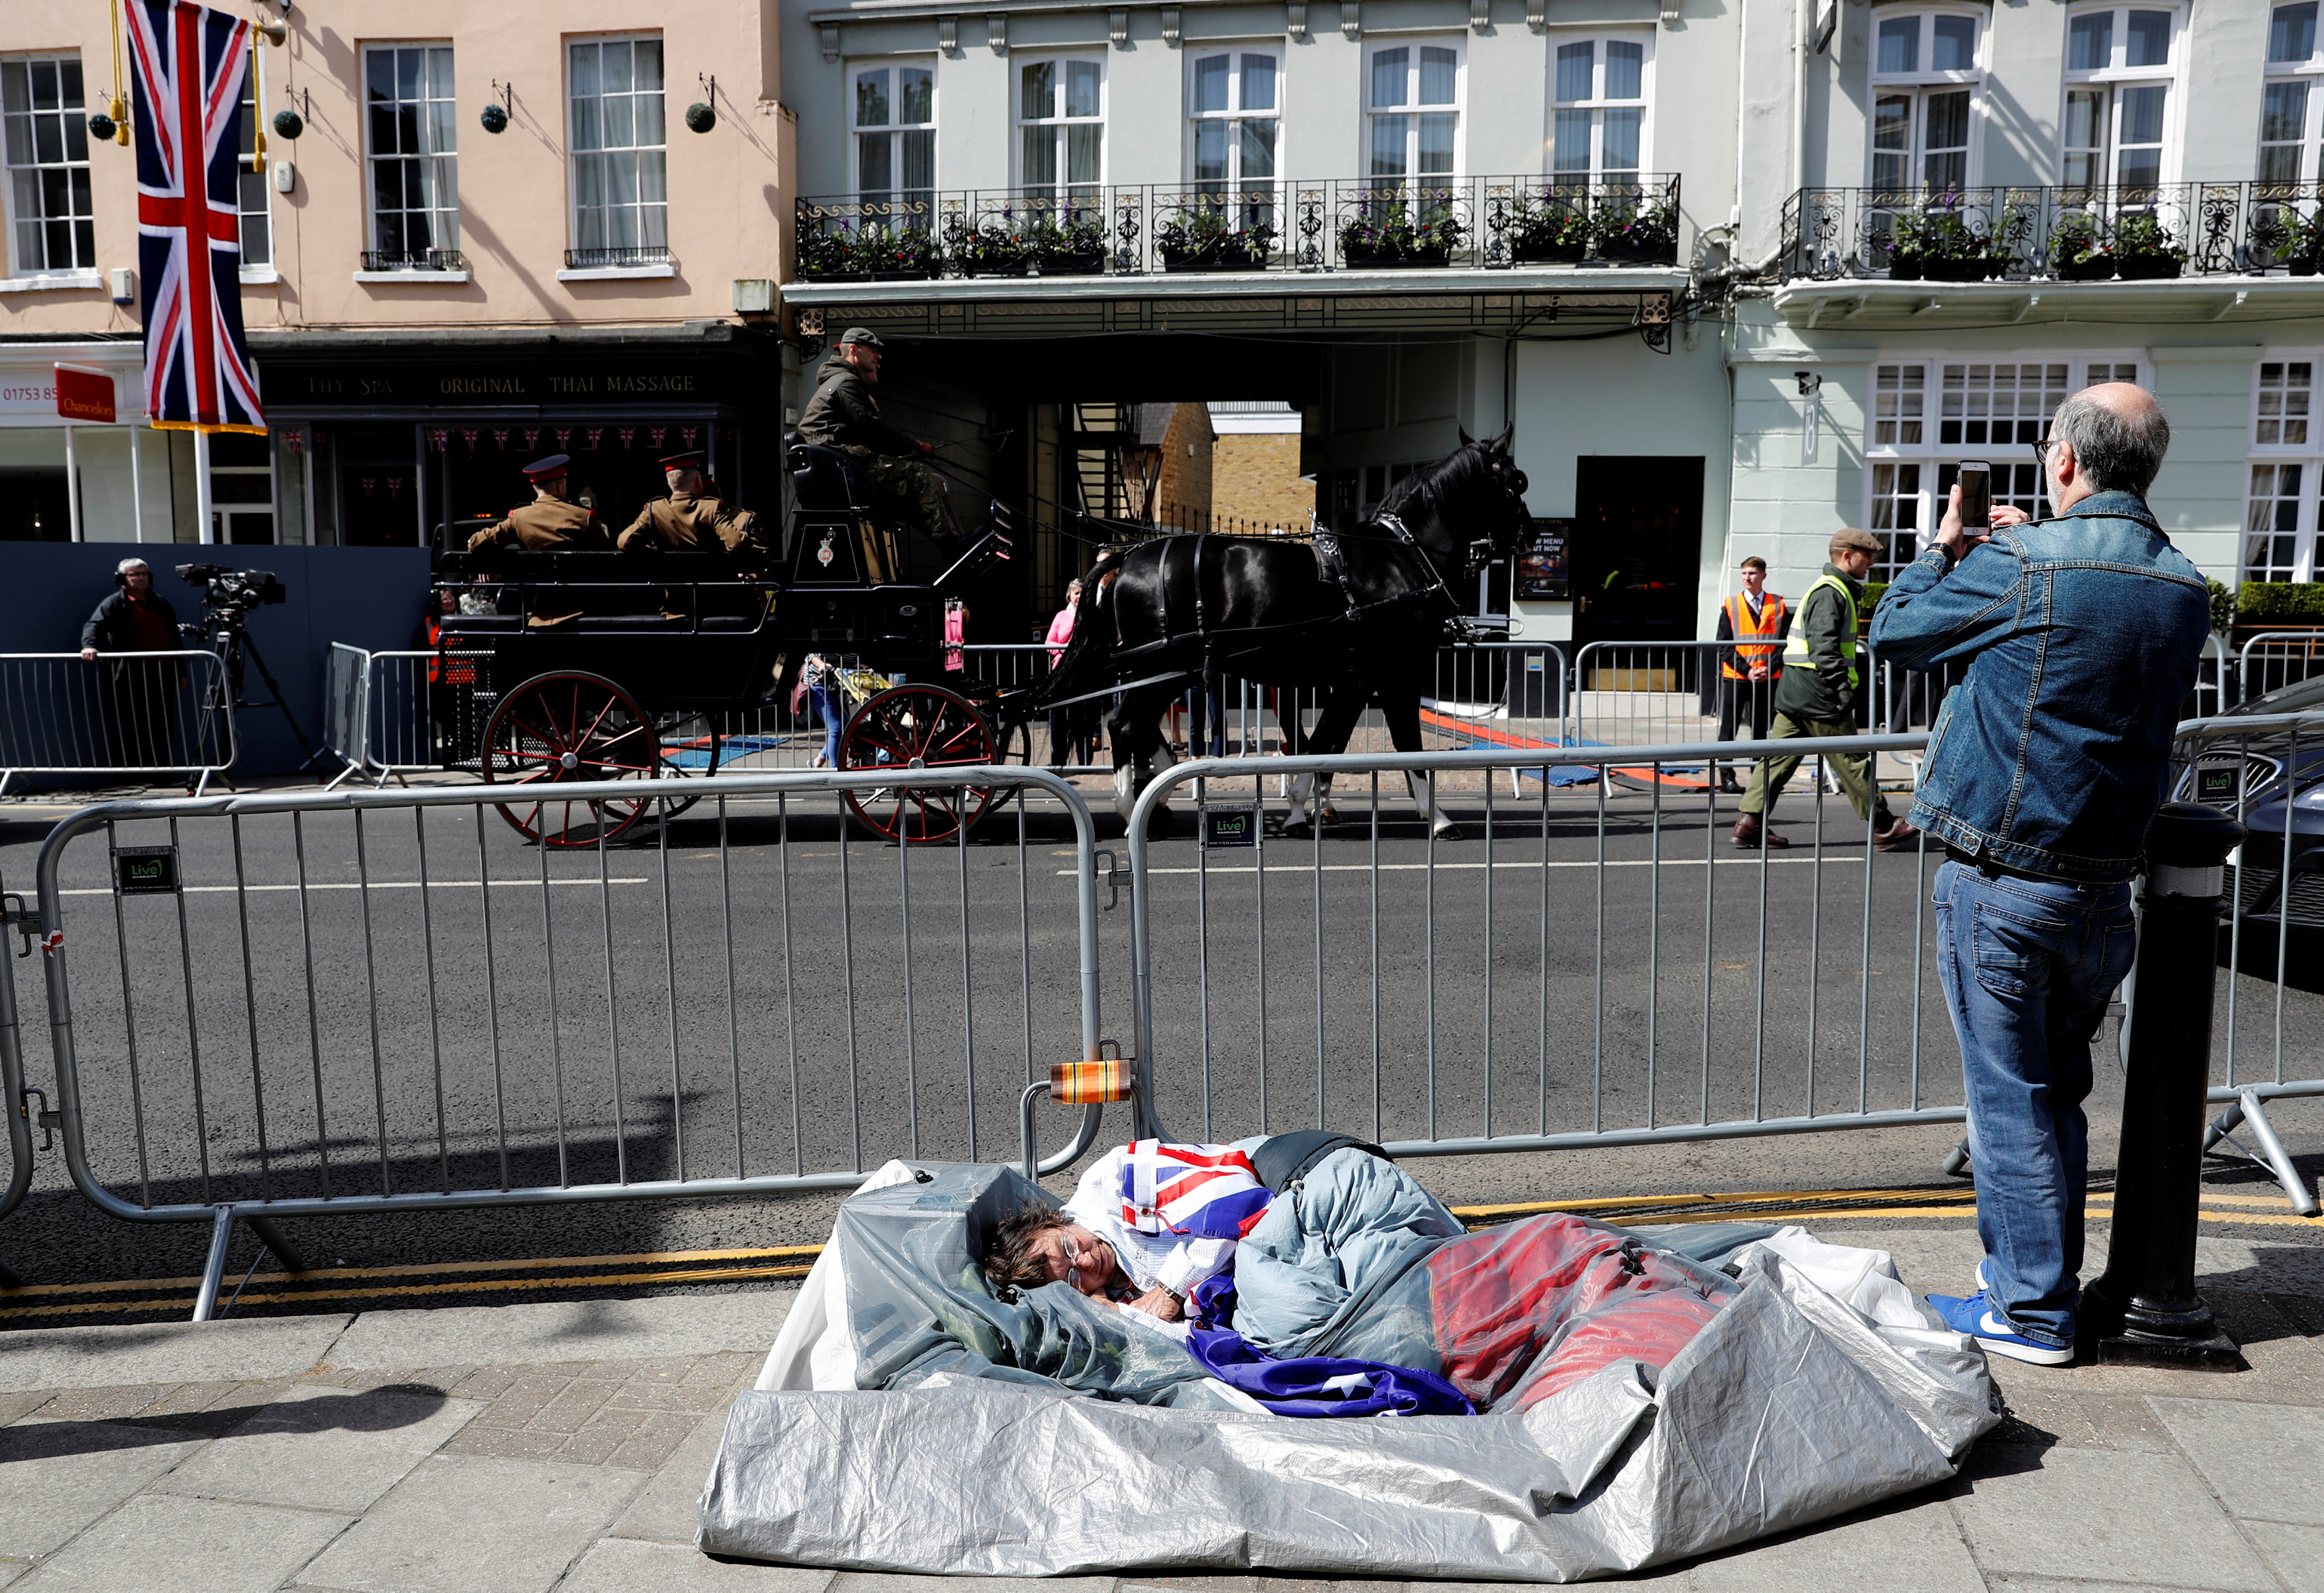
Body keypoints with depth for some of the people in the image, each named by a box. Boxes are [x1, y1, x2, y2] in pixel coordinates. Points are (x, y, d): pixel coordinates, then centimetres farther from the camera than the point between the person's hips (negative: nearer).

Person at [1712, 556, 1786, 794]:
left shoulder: (1778, 606, 6)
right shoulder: (1730, 606, 3)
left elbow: (1785, 642, 3)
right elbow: (1724, 646, -1)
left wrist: (1770, 669, -11)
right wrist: (1746, 670, -11)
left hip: (1767, 679, 1)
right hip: (1734, 677, -1)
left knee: (1760, 730, 8)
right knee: (1729, 729, 1)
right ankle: (1727, 777, 6)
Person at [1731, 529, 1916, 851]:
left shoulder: (1830, 589, 22)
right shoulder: (1831, 593, -12)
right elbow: (1823, 646, -22)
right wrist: (1842, 689, -25)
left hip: (1792, 692, 10)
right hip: (1818, 695, -10)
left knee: (1779, 757, 6)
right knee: (1851, 762, -1)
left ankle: (1750, 822, 3)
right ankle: (1884, 828, 9)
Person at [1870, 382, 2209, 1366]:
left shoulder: (2018, 567, -15)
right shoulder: (2184, 589, 6)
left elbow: (1896, 633, 0)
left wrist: (1943, 549, 17)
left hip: (2001, 884, -6)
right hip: (2107, 885, 7)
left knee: (2010, 1097, 3)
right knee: (2057, 1090, 19)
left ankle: (2031, 1312, 12)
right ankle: (2042, 1273, 31)